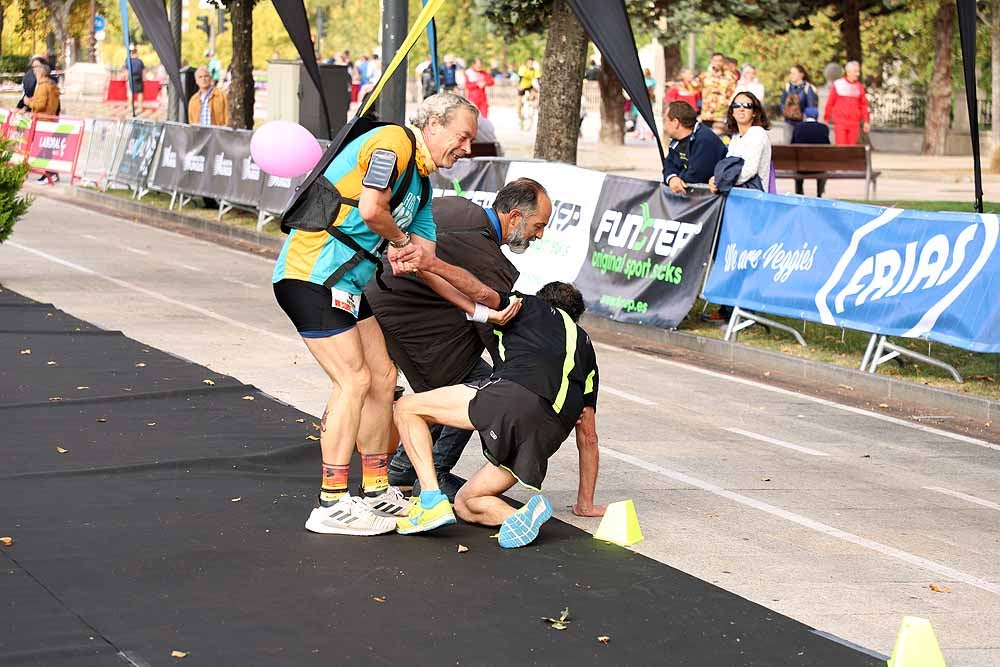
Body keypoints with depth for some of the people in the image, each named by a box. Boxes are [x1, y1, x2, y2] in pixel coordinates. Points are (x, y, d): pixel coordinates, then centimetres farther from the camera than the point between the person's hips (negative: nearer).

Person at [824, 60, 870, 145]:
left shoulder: (859, 86, 9)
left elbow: (864, 105, 10)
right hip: (840, 122, -3)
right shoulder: (837, 85, 0)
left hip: (854, 123, 3)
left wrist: (866, 121, 6)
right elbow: (830, 103, 4)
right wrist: (827, 118, 5)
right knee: (841, 146, -8)